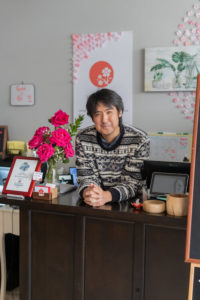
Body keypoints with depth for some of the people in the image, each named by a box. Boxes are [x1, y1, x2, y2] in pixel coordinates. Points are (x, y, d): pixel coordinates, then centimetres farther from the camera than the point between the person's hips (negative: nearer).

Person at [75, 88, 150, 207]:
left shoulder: (140, 140, -9)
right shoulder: (83, 138, -1)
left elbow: (133, 182, -12)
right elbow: (86, 177, -2)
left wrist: (106, 196, -30)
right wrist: (87, 193, -25)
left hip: (129, 203, -1)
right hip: (95, 205, 2)